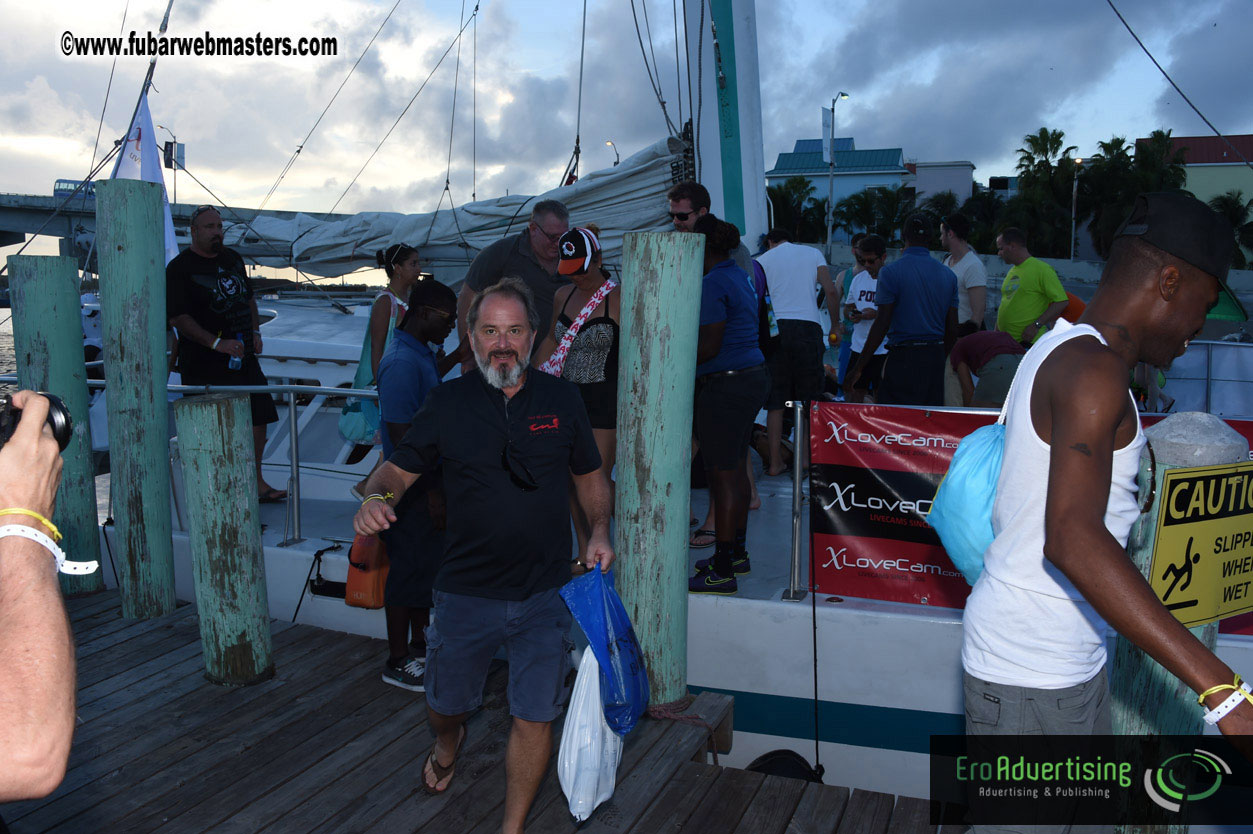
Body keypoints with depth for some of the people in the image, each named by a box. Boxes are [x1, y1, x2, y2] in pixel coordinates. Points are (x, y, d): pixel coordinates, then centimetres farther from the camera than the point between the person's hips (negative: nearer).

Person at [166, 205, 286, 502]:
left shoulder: (232, 258, 14)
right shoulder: (179, 268, -8)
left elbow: (249, 297, 26)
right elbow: (178, 318, -15)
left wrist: (255, 331, 11)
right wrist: (217, 343, -23)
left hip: (244, 356, 7)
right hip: (205, 365, -7)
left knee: (259, 416, 9)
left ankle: (256, 483, 22)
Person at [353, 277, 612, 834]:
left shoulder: (562, 399, 1)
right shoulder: (447, 402, -2)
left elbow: (590, 476, 11)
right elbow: (399, 470, 1)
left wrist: (599, 532, -5)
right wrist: (377, 497, -22)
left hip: (545, 594, 0)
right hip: (466, 593, 0)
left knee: (534, 717, 4)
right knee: (444, 704, 19)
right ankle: (450, 743, 56)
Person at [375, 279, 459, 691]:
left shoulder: (423, 354, 10)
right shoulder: (402, 362, -21)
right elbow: (401, 434, -24)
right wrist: (431, 492, -22)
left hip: (427, 483, 10)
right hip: (412, 489, -10)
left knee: (427, 566, 19)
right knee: (408, 571, 1)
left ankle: (421, 644, 34)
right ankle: (399, 662, 15)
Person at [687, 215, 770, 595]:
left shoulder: (713, 283, -15)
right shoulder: (741, 276, 14)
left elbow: (709, 347, -20)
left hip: (726, 386, -10)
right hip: (753, 376, 10)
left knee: (722, 474, -5)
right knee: (736, 468, 18)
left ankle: (722, 572, 1)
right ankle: (737, 553, 31)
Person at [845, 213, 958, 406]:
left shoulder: (891, 272, -7)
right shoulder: (948, 275, 10)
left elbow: (882, 324, -12)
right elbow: (952, 329, 11)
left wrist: (857, 369, -8)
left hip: (903, 356, -6)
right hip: (935, 355, 6)